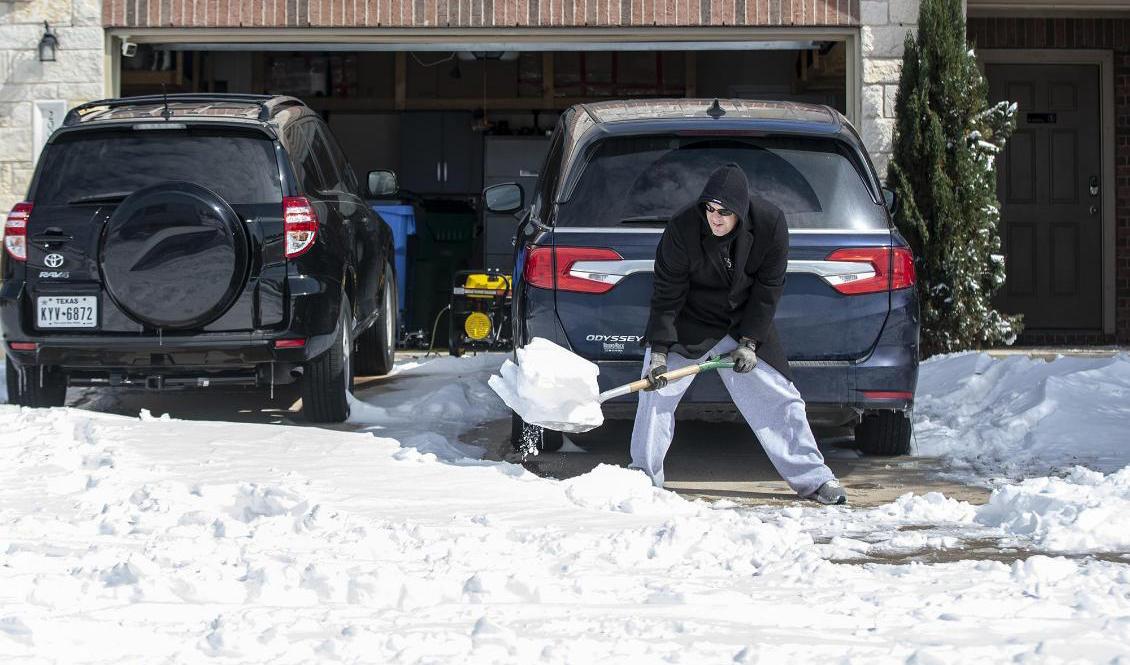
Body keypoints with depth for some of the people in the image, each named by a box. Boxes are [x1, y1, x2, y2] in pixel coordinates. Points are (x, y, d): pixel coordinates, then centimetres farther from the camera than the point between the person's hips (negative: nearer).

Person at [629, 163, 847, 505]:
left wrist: (749, 342, -14)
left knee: (778, 397, -1)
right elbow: (667, 294, -20)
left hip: (745, 322, 1)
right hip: (688, 322, -1)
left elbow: (768, 288, -11)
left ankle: (812, 479, 9)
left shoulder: (771, 224, -22)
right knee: (656, 391, -10)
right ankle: (644, 475, 4)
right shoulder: (682, 228, -27)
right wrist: (659, 351, -23)